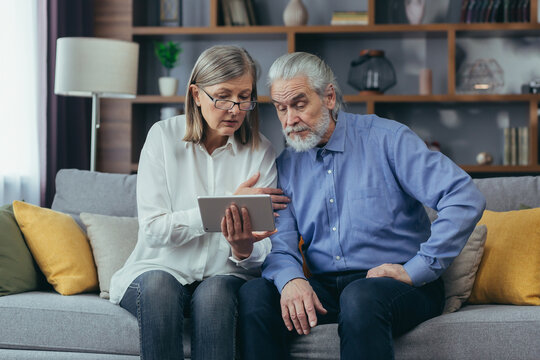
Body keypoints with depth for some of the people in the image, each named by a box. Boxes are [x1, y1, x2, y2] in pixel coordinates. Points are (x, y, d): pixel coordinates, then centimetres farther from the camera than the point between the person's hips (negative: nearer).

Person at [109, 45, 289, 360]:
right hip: (161, 268, 0)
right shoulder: (165, 136, -1)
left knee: (215, 292, -33)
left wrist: (244, 250, -27)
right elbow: (153, 228, -10)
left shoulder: (261, 152, 1)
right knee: (159, 286, -33)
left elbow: (262, 254, -3)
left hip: (224, 276, 0)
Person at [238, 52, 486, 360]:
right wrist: (291, 279, -22)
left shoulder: (386, 138, -4)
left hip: (401, 286, -4)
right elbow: (280, 241, 3)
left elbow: (466, 199, -13)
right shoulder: (286, 165, 12)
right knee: (254, 294, -23)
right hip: (326, 286, 4)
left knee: (361, 296, -38)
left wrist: (417, 269, -16)